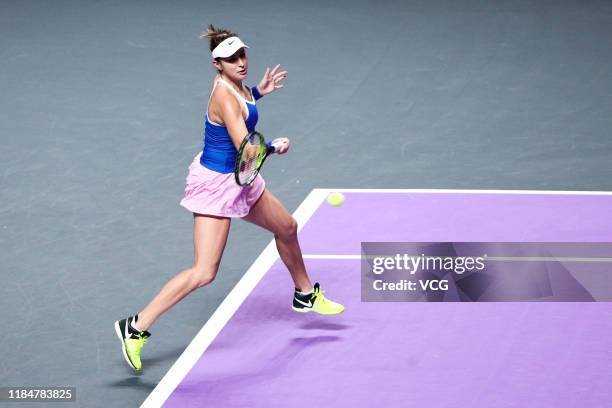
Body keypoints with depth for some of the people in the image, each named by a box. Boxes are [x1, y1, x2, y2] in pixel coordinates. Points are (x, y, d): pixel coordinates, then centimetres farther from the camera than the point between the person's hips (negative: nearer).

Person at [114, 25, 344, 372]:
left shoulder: (236, 84, 0)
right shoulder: (225, 97, -27)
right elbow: (246, 149, -33)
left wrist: (258, 92, 13)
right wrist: (275, 146, -22)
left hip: (239, 180, 10)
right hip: (216, 184, -10)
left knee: (287, 228, 25)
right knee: (204, 274, -15)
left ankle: (306, 295, 50)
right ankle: (136, 327, -10)